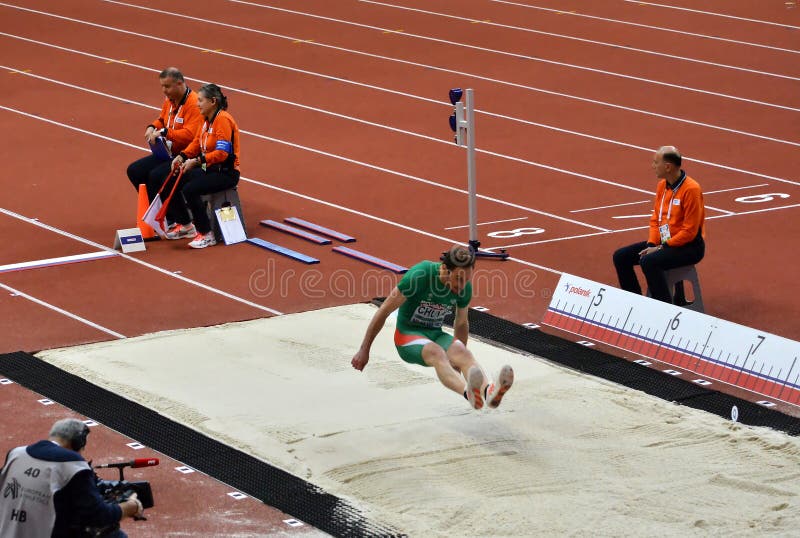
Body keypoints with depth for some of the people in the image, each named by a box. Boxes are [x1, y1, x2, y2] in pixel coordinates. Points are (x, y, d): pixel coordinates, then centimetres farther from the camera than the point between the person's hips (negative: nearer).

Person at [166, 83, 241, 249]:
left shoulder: (223, 120, -19)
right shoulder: (207, 119, 10)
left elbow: (222, 153, -26)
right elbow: (197, 142, 15)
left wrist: (197, 161, -29)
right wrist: (182, 156, -3)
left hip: (226, 172, -10)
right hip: (209, 168, 10)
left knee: (190, 190, -28)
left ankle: (206, 235, -17)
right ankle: (185, 225, 19)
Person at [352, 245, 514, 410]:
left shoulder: (465, 287, -5)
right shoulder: (420, 275, -20)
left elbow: (461, 323, 16)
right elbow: (384, 311, -12)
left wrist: (460, 357, 23)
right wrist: (364, 350, -8)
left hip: (436, 335, 5)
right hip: (408, 334, -5)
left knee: (464, 353, -30)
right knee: (436, 353, -38)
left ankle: (488, 391, -61)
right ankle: (469, 393, -67)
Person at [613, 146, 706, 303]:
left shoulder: (691, 189, -19)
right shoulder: (662, 185, 6)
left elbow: (689, 231, -20)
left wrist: (662, 247, -19)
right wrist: (651, 244, -3)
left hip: (689, 247, -9)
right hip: (663, 242, 9)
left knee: (648, 261, -32)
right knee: (621, 257, -1)